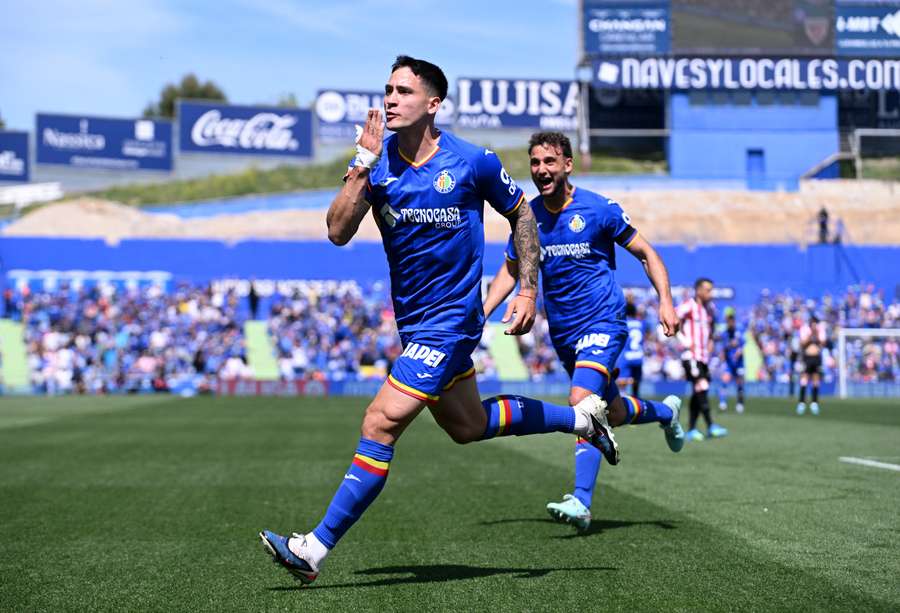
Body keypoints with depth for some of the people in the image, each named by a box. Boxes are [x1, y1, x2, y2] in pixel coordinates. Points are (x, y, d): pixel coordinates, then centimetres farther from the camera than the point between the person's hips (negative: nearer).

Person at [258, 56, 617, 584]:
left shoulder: (474, 161, -13)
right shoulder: (378, 159, -3)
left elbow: (521, 214, 3)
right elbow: (339, 233, -12)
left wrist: (528, 291, -2)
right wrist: (362, 168, -23)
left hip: (450, 320, -7)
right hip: (412, 319, 7)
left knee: (381, 424, -15)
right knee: (468, 426, 21)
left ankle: (317, 549, -10)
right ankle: (581, 417, 42)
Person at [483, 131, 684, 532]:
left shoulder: (598, 209, -10)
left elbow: (645, 253, -1)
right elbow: (511, 270, 14)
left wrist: (665, 299, -13)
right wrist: (480, 315, 3)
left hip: (603, 322, -5)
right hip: (563, 334, 6)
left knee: (582, 402, -24)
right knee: (612, 414, 14)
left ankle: (581, 503, -22)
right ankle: (665, 412, 46)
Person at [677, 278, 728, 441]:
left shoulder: (708, 307, 15)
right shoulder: (688, 306, -9)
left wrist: (710, 341, 15)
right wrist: (686, 341, -15)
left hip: (704, 356, 8)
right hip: (691, 355, -8)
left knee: (697, 392, 7)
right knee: (702, 387, -18)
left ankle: (691, 430, 11)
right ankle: (710, 426, -21)